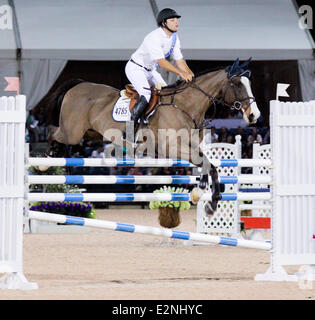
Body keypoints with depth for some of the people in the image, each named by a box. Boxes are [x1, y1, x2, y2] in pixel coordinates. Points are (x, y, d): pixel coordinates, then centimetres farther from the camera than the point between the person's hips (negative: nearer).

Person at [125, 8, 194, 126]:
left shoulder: (174, 38, 0)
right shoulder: (154, 37, -28)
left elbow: (180, 61, 1)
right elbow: (161, 61, -36)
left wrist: (192, 76, -13)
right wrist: (181, 73, -41)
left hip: (150, 70, 9)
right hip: (135, 68, -9)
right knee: (146, 96, -28)